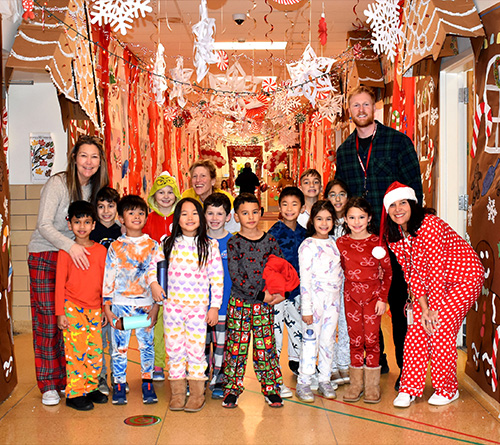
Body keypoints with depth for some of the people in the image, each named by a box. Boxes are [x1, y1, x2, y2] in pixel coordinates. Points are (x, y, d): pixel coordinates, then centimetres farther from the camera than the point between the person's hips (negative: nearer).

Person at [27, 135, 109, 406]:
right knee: (47, 320, -3)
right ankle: (48, 385, 7)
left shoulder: (94, 188, 6)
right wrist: (70, 245, -32)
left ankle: (66, 378, 15)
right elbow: (44, 225, -19)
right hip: (44, 256, -5)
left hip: (74, 256, 5)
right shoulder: (57, 183, -13)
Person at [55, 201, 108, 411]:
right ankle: (74, 394, 6)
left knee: (96, 351, 7)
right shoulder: (66, 251, -3)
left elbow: (105, 281, 10)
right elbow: (60, 283, -2)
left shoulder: (101, 250, 5)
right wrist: (60, 312, -5)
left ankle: (90, 388, 23)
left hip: (94, 308, 4)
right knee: (77, 350, -4)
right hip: (72, 307, -3)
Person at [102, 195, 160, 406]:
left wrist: (156, 306, -2)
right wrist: (107, 307, -1)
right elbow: (108, 277, 3)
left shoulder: (152, 246, 2)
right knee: (119, 346, 5)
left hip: (145, 304, 0)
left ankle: (147, 383, 20)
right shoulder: (115, 247, 3)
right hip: (120, 304, 0)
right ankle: (119, 385, 18)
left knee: (147, 345, 6)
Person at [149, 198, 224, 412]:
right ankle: (177, 392, 19)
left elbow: (217, 278, -1)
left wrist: (215, 306, -4)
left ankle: (197, 393, 14)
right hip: (172, 304, 2)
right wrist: (153, 283, -6)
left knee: (196, 348, 1)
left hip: (198, 306, -2)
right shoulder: (169, 244, 5)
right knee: (174, 348, 7)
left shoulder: (210, 246, -1)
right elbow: (154, 265, 13)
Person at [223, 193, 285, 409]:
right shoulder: (234, 243, -4)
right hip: (239, 302, -1)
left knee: (266, 346, 4)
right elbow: (235, 275, -11)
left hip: (265, 304, 2)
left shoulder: (269, 240, 4)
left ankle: (271, 388, 17)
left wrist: (281, 292, -6)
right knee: (235, 346, 3)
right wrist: (260, 294, -15)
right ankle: (232, 389, 16)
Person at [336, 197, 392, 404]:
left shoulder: (377, 242, -6)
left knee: (371, 340, 0)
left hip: (373, 295, -2)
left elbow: (387, 271, -2)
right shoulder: (341, 243, 0)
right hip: (351, 295, 2)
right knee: (355, 340, 7)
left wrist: (383, 298, -6)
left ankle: (372, 385, 12)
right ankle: (356, 384, 18)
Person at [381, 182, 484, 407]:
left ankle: (447, 389, 6)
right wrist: (423, 308, -12)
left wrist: (434, 310, -20)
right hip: (433, 283, 6)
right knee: (416, 329, -4)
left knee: (441, 329, -13)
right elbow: (411, 272, -4)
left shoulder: (429, 225, -28)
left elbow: (437, 270, -25)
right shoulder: (394, 236, -6)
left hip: (464, 277, -6)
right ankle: (410, 388, 6)